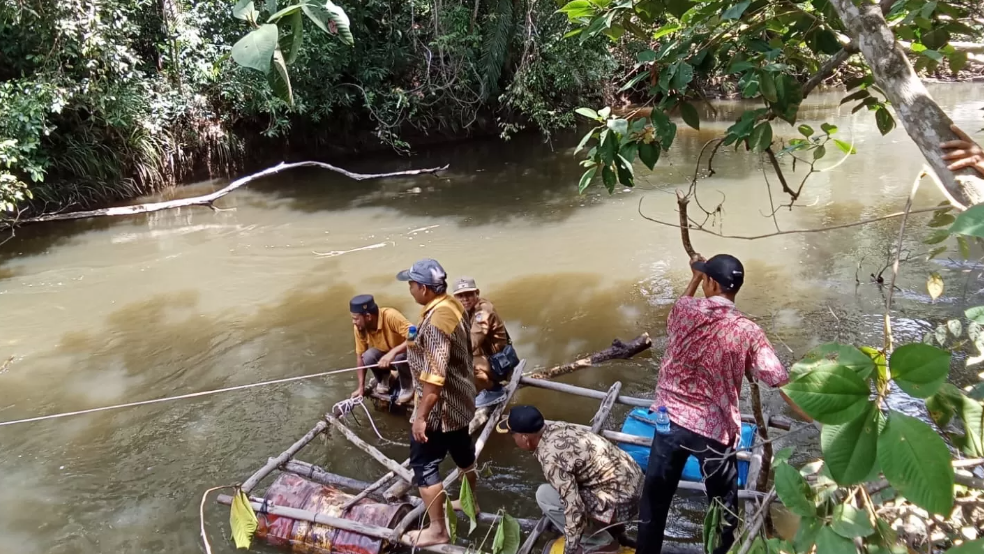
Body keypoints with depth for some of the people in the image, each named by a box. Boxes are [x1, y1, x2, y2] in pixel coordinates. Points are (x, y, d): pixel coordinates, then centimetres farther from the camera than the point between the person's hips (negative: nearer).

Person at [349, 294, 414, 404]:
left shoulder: (390, 316, -34)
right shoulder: (359, 327, -19)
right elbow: (360, 356, -9)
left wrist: (393, 352, -53)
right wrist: (361, 387, -10)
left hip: (402, 352, -4)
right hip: (383, 352, 4)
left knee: (400, 358, -36)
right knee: (368, 356, -26)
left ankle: (407, 388, -6)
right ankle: (383, 381, 5)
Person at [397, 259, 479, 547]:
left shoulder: (436, 321, -30)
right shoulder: (452, 304, -1)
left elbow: (434, 377, -31)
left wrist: (420, 416, -26)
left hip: (440, 407, -10)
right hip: (460, 400, 10)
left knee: (424, 464, 4)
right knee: (463, 453, 26)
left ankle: (437, 530, 16)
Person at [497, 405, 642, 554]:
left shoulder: (551, 459, -23)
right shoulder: (554, 427, 3)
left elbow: (574, 508, -24)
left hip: (620, 502, -9)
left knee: (545, 495, -4)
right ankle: (611, 526, 22)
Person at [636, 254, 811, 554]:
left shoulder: (684, 310, -7)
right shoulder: (747, 332, -13)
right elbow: (782, 382, -15)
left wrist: (695, 277, 35)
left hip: (671, 419, 2)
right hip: (715, 430, -2)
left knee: (655, 495, 18)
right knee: (723, 504, 18)